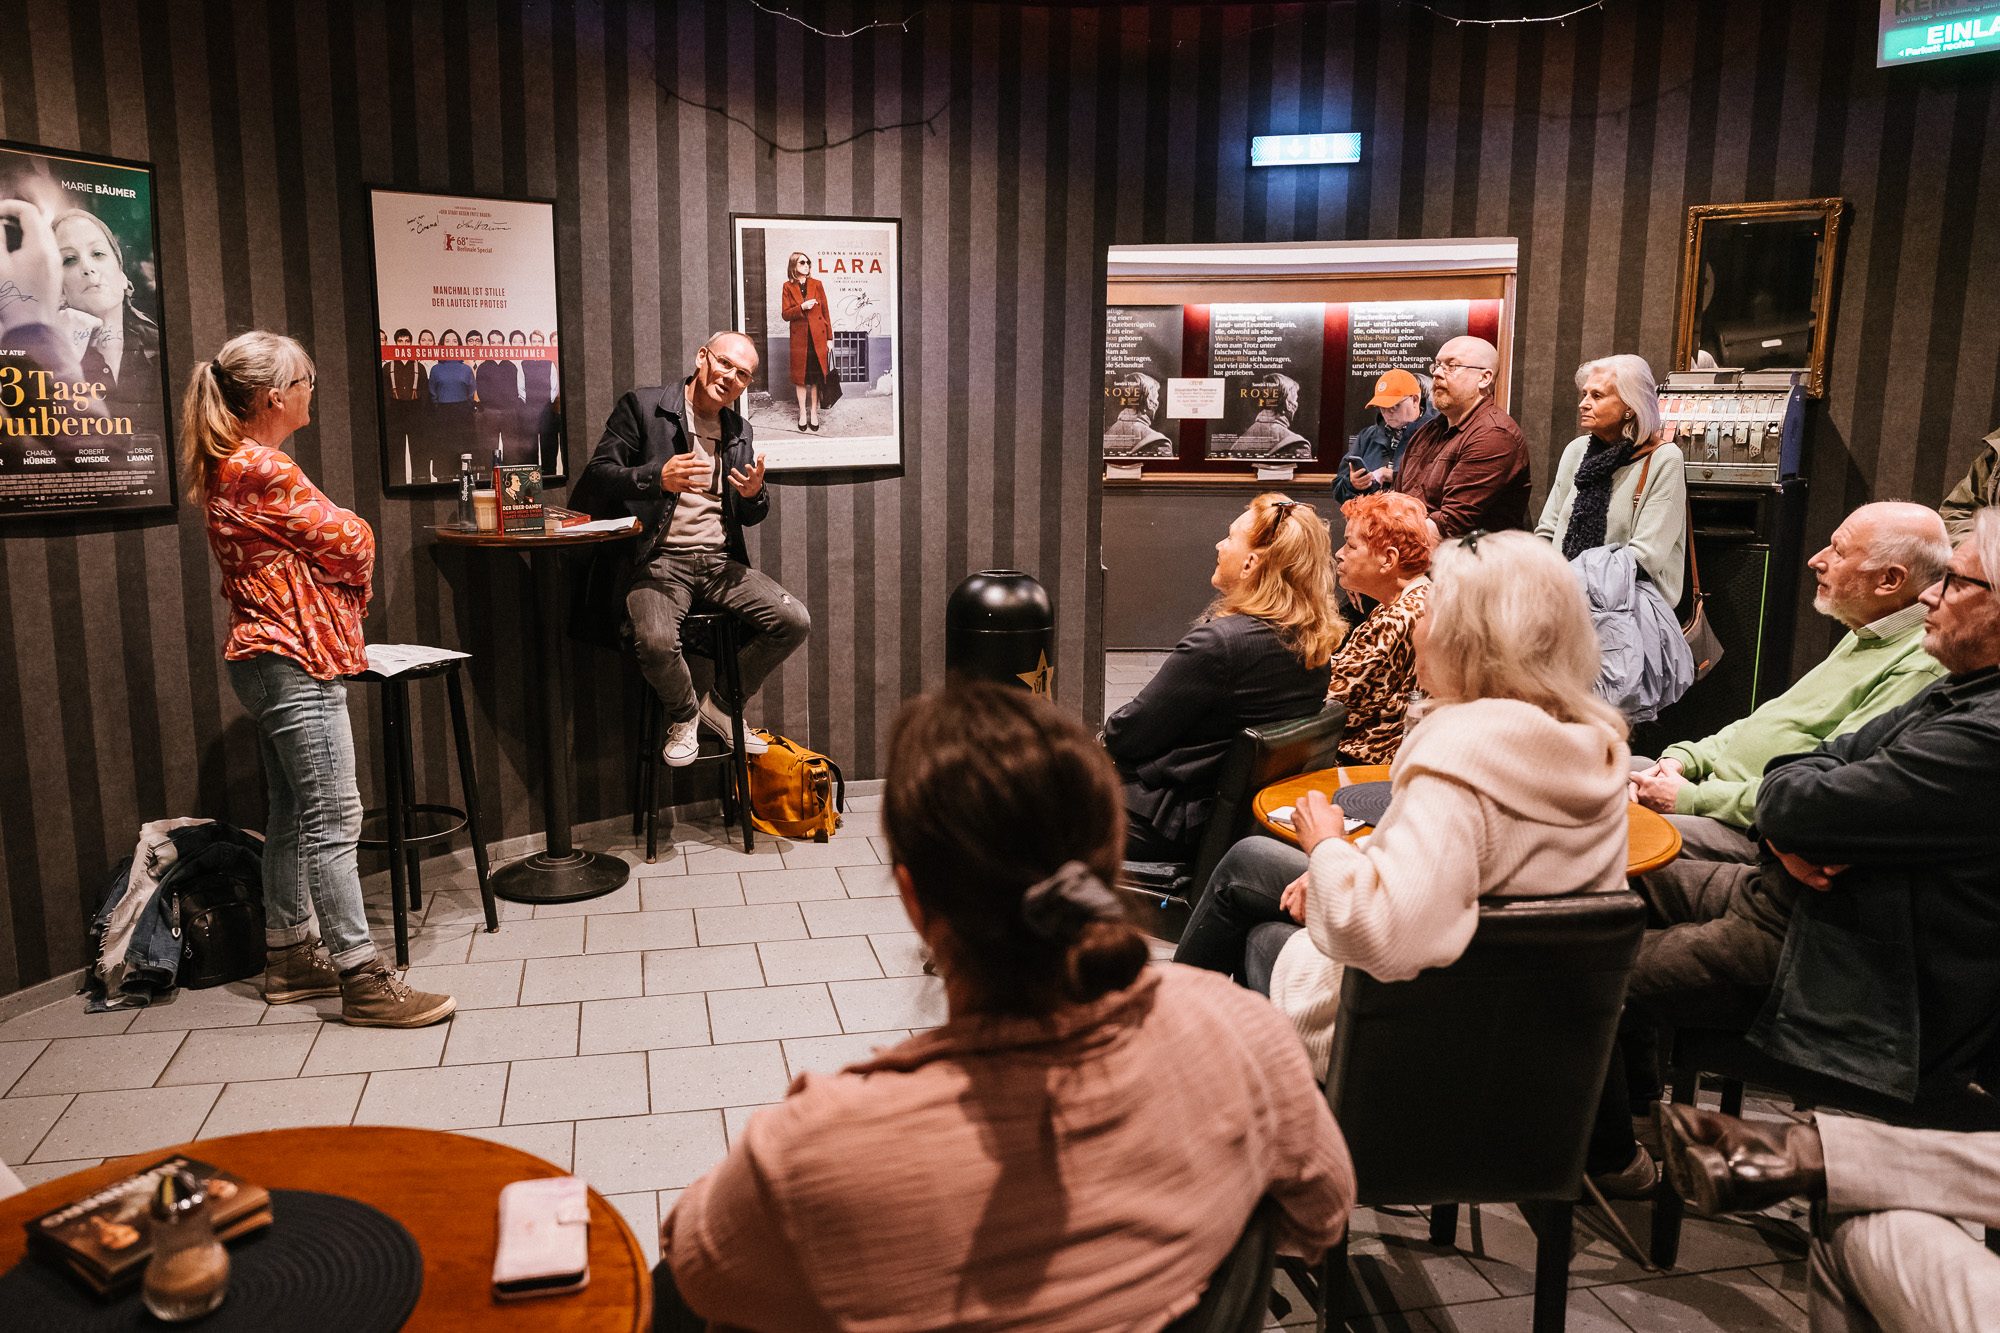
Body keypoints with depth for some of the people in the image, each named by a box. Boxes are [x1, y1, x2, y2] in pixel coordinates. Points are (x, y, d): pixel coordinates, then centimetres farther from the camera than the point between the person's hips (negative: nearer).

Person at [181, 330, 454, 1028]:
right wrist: (352, 533, 8)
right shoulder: (265, 471, -17)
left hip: (262, 657, 11)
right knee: (332, 819, -8)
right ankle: (362, 979, -4)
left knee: (292, 814, 16)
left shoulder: (225, 467, 16)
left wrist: (342, 579, 3)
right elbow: (351, 542, -13)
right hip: (296, 659, -11)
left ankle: (289, 957, 26)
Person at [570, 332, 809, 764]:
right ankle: (684, 714, 2)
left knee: (794, 622, -15)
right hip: (658, 560, -5)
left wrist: (754, 494, -5)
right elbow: (597, 475, -5)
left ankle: (721, 705, 7)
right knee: (655, 641, -33)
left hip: (722, 562, 5)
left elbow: (749, 518, 21)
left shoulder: (740, 432, 18)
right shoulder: (641, 406, 3)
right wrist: (658, 479, -22)